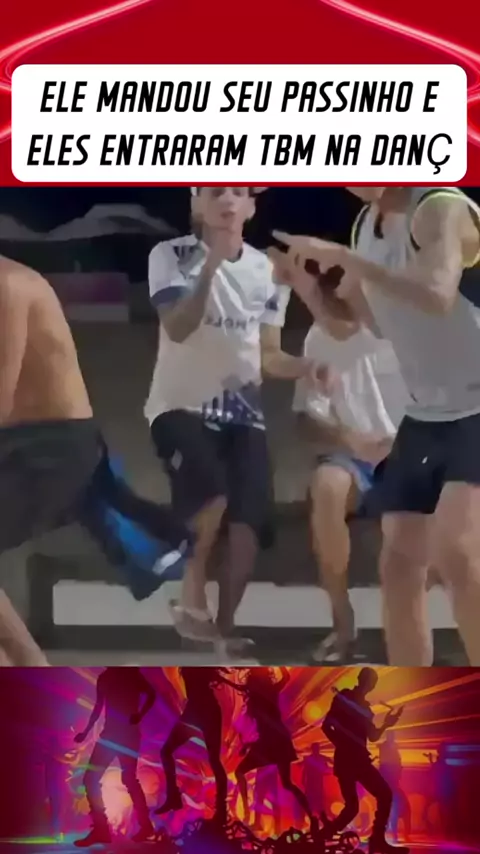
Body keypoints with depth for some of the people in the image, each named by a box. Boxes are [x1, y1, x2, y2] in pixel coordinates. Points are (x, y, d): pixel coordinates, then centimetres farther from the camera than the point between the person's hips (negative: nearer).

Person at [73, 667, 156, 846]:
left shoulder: (131, 674, -3)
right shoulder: (105, 677, 12)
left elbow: (151, 694, -8)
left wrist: (139, 715, -24)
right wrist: (86, 732, 14)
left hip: (128, 734, -6)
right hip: (110, 733, 6)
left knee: (128, 778, -10)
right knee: (90, 778, -2)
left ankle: (145, 825, -1)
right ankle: (100, 828, 3)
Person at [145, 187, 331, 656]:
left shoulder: (268, 269, 7)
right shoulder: (171, 255, -5)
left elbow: (267, 356, 10)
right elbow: (177, 328, -21)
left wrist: (306, 367, -10)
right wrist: (212, 263, -27)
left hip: (241, 411, 4)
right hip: (180, 405, -4)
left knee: (250, 520, -5)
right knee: (211, 493, -29)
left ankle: (224, 628, 13)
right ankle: (192, 597, -4)